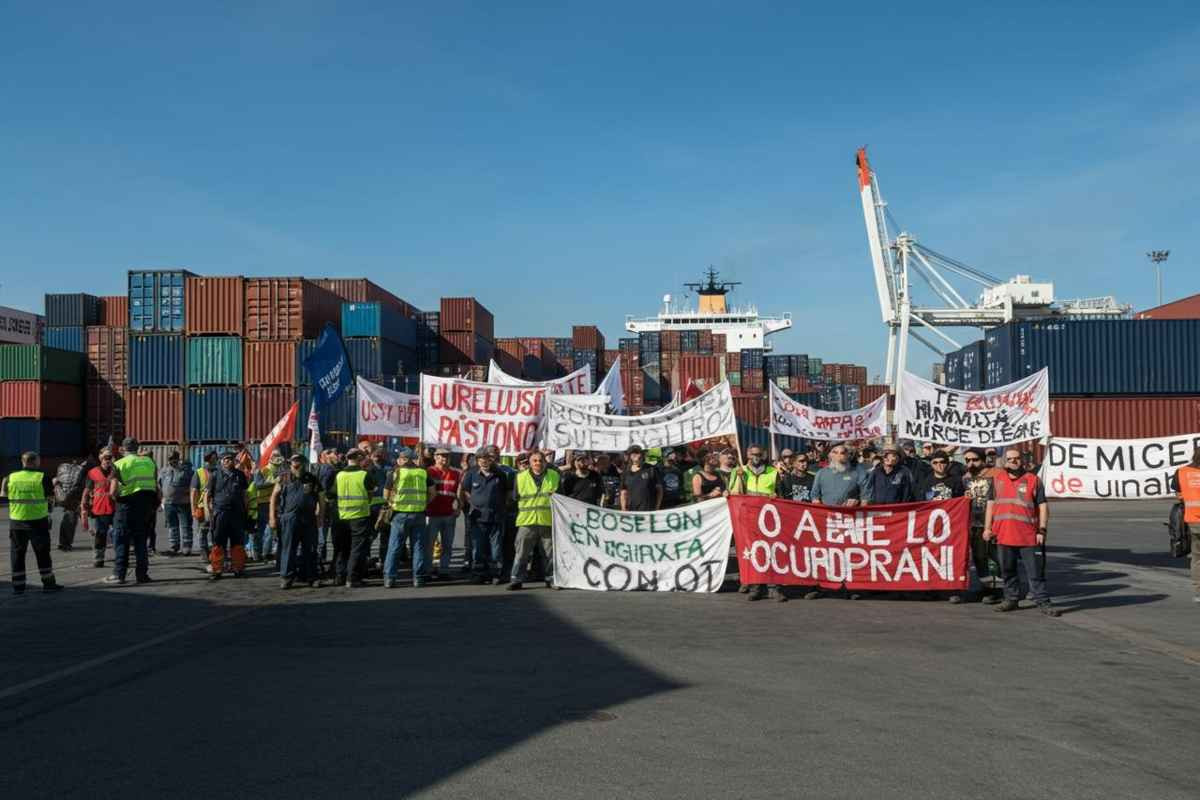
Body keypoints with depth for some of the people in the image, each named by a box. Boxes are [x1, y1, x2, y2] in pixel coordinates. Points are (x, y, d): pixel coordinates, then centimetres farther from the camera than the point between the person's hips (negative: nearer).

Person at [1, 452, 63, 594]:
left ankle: (18, 586, 13)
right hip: (38, 521, -2)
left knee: (17, 554, 11)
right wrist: (53, 484, 13)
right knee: (42, 553, 8)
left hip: (17, 522, 2)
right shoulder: (43, 477, -8)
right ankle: (48, 583, 13)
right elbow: (50, 497, -4)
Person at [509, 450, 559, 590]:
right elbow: (515, 497, 11)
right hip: (527, 521, -1)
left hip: (548, 521, 1)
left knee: (550, 552, 5)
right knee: (522, 553, -1)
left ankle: (551, 578, 17)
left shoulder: (554, 476, 9)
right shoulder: (520, 477, 8)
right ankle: (516, 579, 5)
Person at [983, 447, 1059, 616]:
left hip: (1028, 536, -3)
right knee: (1007, 570, 12)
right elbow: (990, 504, 13)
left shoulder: (1033, 480, 1)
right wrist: (987, 527, 5)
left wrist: (1042, 530, -6)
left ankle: (1042, 602, 5)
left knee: (1034, 571, -1)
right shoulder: (997, 480, 11)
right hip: (1003, 535, 4)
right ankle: (1011, 599, 24)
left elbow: (1043, 506, 0)